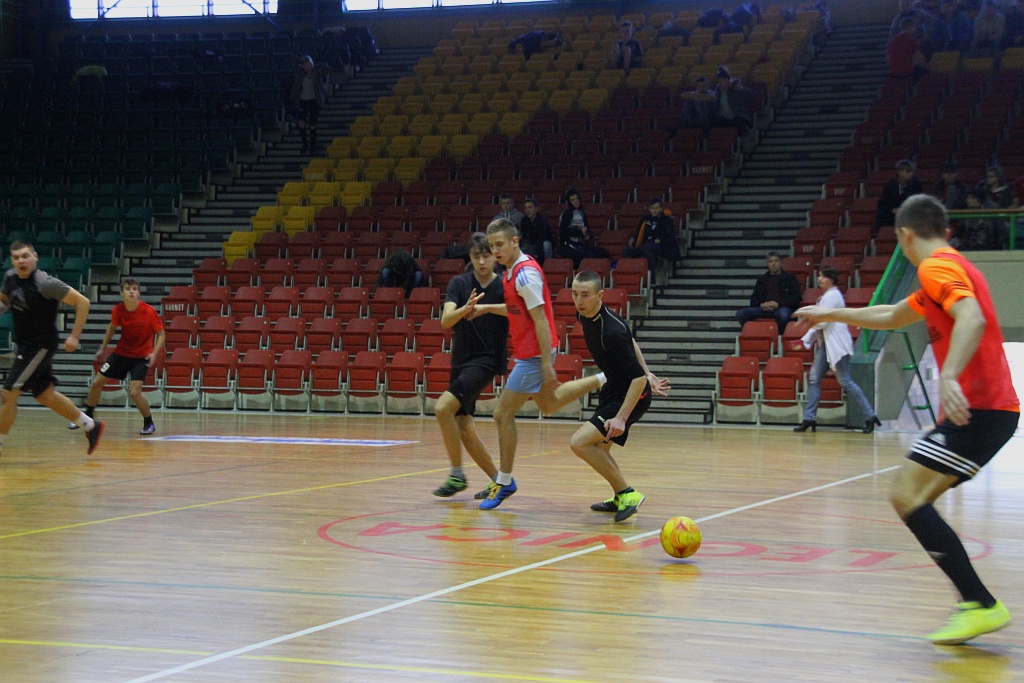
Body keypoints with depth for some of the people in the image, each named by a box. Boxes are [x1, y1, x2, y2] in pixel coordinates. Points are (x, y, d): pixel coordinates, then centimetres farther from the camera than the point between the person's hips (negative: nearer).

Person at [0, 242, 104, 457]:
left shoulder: (45, 284, -21)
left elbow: (82, 302, -18)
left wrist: (75, 336, -19)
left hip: (41, 346, -8)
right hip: (25, 345, 8)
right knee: (45, 394, 16)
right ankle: (90, 426, 29)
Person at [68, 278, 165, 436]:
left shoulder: (149, 312, -21)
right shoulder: (118, 310, -10)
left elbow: (161, 334, -10)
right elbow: (112, 328, 12)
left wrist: (154, 353, -23)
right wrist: (102, 348, 14)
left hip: (141, 356, -5)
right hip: (121, 352, 5)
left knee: (134, 392, -19)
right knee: (97, 382, 7)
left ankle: (149, 423, 5)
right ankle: (88, 415, 30)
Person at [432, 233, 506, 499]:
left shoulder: (504, 286, -6)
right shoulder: (459, 283, 2)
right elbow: (446, 320, -13)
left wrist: (486, 307, -34)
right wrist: (465, 308, -33)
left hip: (487, 360, -5)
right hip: (460, 360, 5)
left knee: (443, 407, -22)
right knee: (464, 430, 3)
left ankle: (457, 475, -9)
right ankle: (498, 480, 18)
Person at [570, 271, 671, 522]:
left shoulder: (612, 331, -30)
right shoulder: (584, 317, -2)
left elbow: (638, 378, -29)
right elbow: (630, 340, 15)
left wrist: (621, 418, -33)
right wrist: (647, 374, 19)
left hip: (632, 395, -10)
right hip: (613, 388, 10)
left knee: (580, 442, -19)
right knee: (598, 449, 20)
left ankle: (627, 493, -10)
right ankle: (620, 499, 39)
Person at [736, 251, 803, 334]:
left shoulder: (789, 278, 17)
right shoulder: (762, 280, 28)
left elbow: (796, 298, 5)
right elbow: (754, 299, 23)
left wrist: (778, 304, -11)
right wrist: (761, 305, -2)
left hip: (782, 307, -3)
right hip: (763, 308, 3)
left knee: (783, 314, -42)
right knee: (741, 313, -24)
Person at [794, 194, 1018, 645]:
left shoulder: (936, 267, -7)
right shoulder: (952, 267, 24)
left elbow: (972, 319, -26)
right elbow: (893, 317, 39)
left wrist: (949, 376, -40)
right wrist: (831, 315, 47)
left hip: (977, 408, -10)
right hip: (993, 407, 10)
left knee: (906, 494, -16)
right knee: (915, 498, 13)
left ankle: (980, 604, -21)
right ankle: (973, 602, 8)